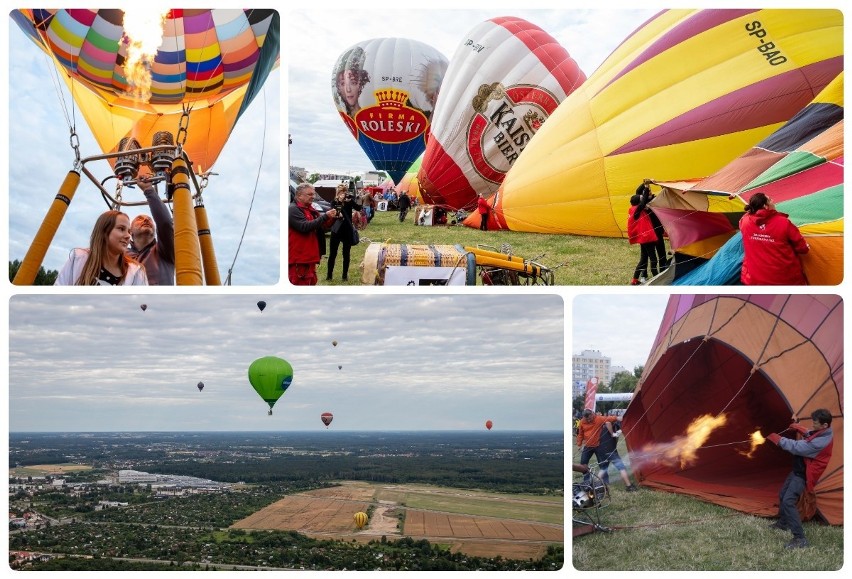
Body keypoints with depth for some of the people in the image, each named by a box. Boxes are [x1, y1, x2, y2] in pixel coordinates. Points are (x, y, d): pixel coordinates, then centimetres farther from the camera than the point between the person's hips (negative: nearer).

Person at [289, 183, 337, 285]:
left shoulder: (309, 209, 16)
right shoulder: (293, 209, -13)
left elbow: (322, 223, 18)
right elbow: (305, 227, -24)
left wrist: (331, 217, -4)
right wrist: (325, 216, -24)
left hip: (309, 255, 10)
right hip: (298, 257, -10)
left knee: (311, 282, 16)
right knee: (300, 284, -9)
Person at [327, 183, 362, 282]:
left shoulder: (349, 200, -2)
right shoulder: (335, 201, -2)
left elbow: (358, 208, -17)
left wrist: (351, 200, -32)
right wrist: (339, 201, -29)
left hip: (348, 231, 0)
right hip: (336, 230, 0)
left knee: (346, 254, 7)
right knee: (332, 254, 1)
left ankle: (345, 275, 16)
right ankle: (329, 275, 9)